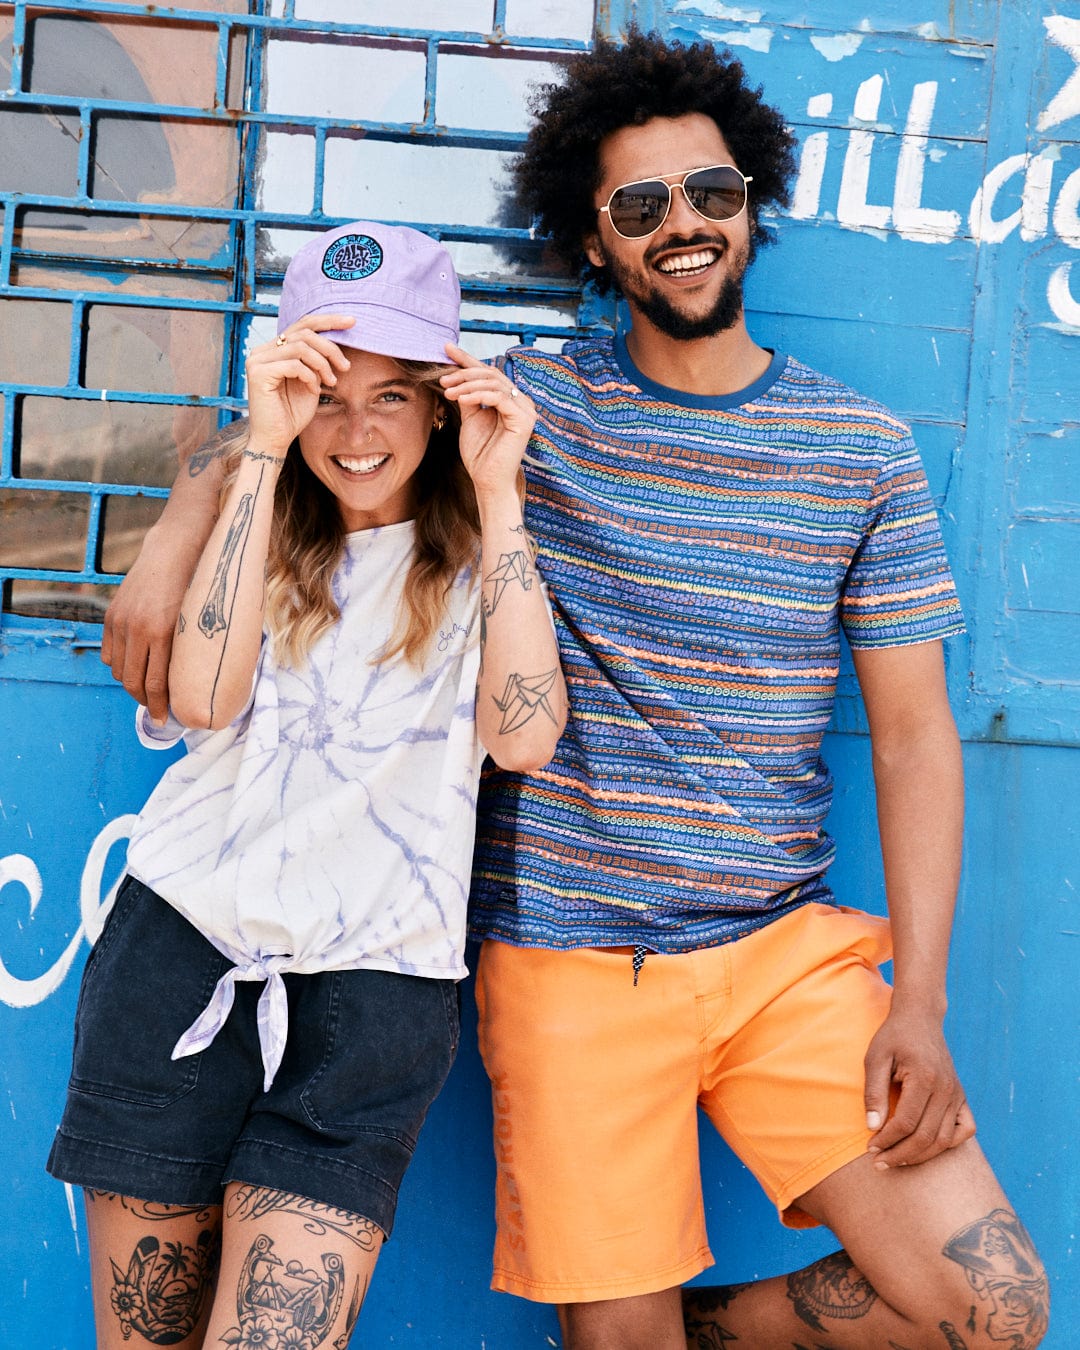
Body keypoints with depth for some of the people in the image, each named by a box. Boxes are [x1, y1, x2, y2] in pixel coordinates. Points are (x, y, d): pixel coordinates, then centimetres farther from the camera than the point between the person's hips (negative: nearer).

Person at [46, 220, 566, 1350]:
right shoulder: (259, 515, 9)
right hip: (181, 934, 2)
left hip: (374, 973, -1)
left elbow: (523, 737, -12)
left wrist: (498, 494, -11)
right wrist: (265, 445, -12)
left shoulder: (479, 551, 6)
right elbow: (204, 698, -11)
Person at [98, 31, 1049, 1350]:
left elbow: (913, 735, 3)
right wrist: (170, 537, -11)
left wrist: (918, 999, -5)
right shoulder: (531, 405, 2)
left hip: (790, 945, 2)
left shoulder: (864, 447, 5)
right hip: (569, 954, -1)